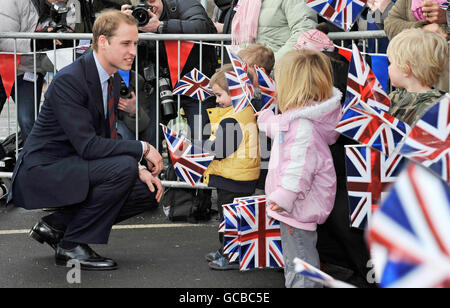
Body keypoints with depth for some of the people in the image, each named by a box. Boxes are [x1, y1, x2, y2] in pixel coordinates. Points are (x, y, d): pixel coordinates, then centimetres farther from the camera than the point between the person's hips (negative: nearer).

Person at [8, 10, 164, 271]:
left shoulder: (114, 79, 7)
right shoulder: (69, 80, -22)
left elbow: (107, 140, 13)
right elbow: (88, 146, -28)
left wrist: (139, 170, -3)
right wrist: (142, 149, -21)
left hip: (70, 169, 9)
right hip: (41, 173, -9)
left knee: (148, 192, 1)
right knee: (123, 167, -28)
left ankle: (55, 226, 9)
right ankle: (72, 246, -14)